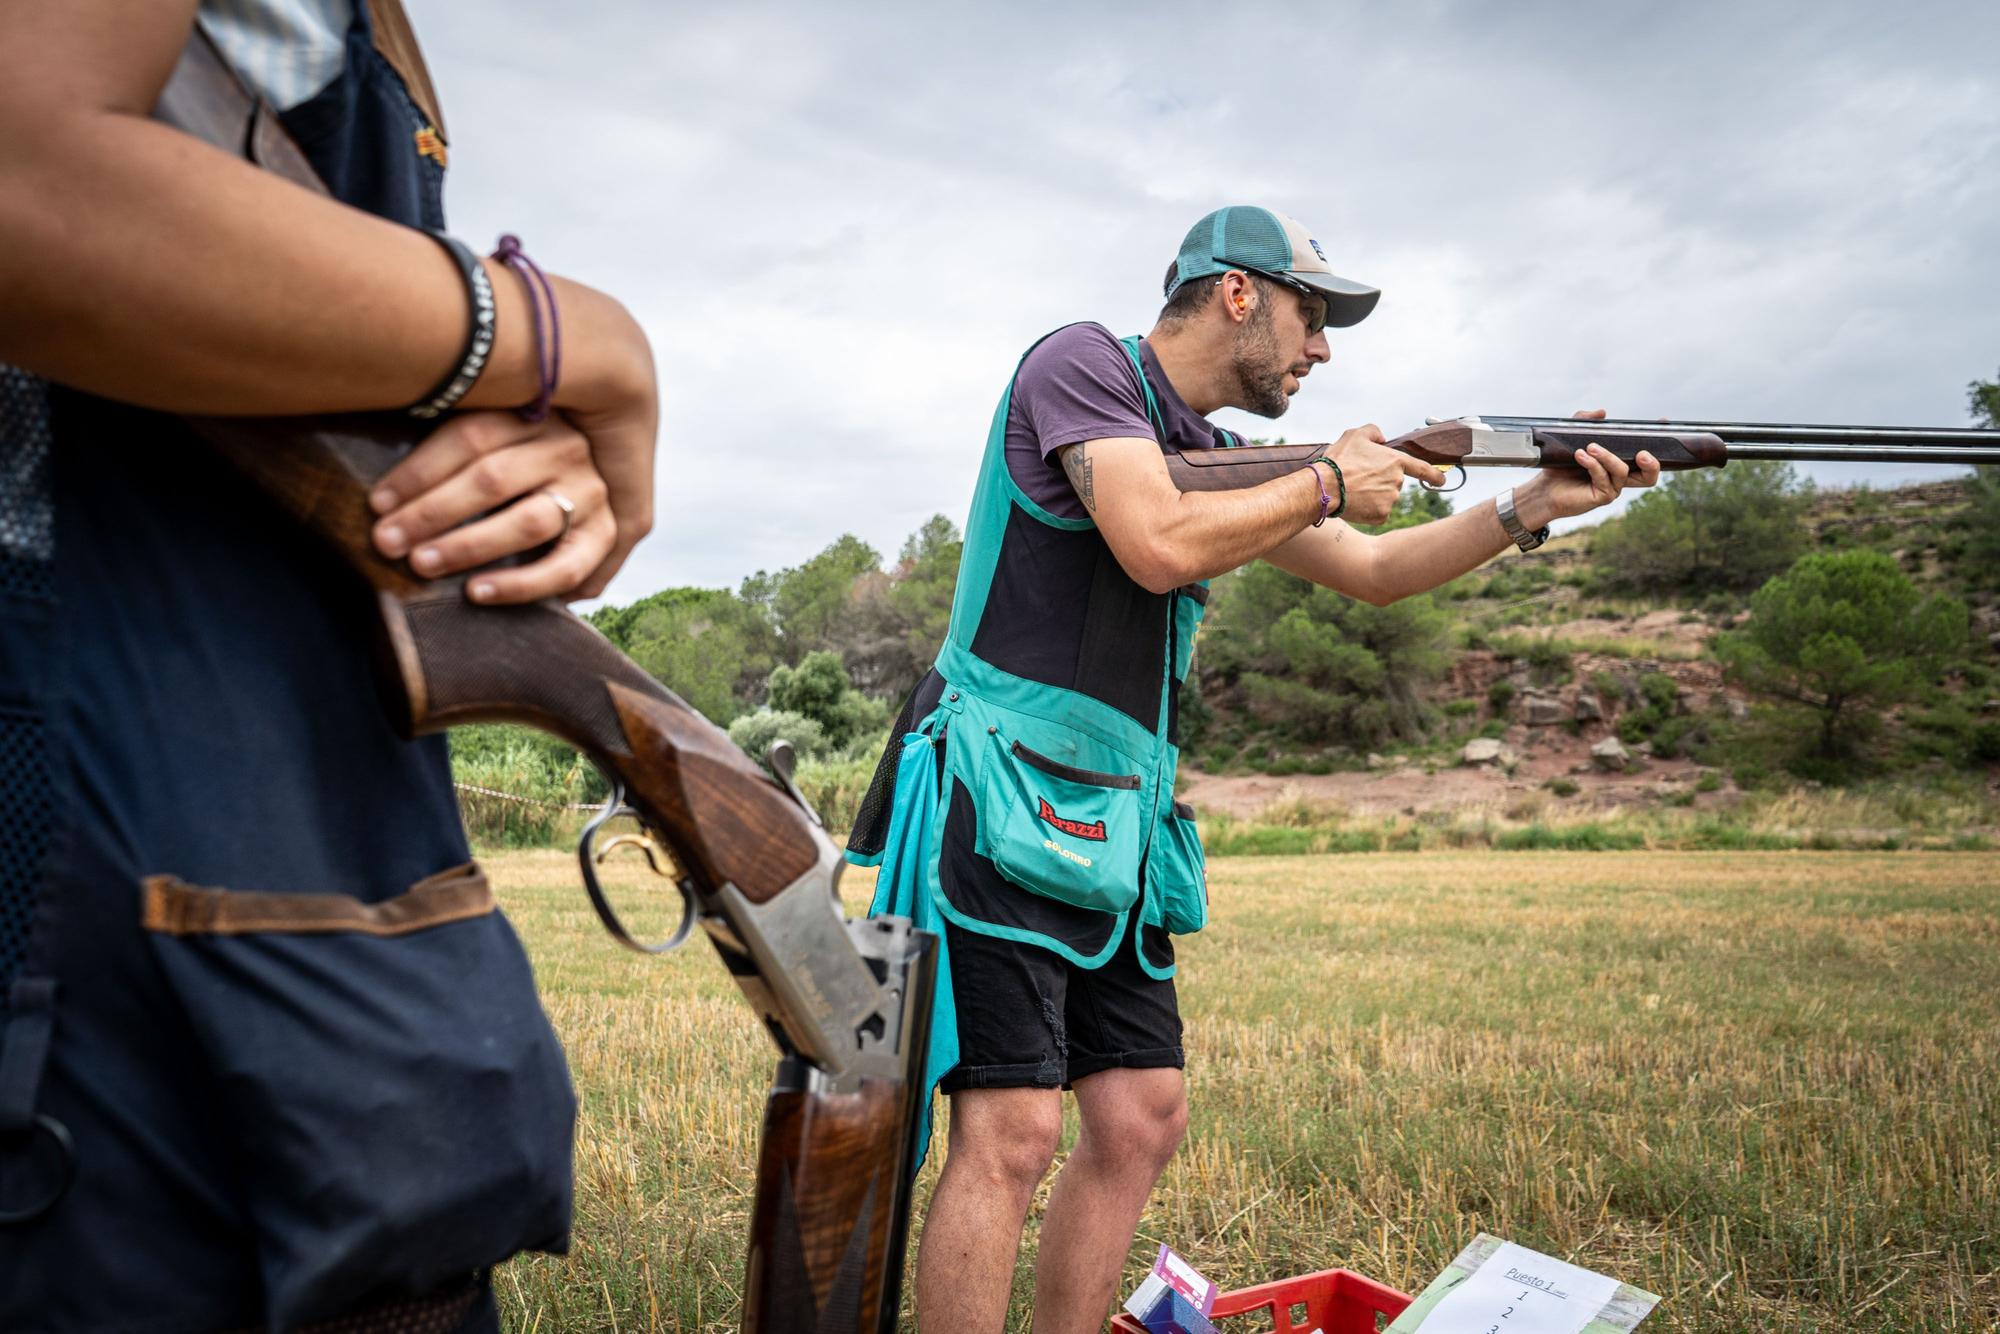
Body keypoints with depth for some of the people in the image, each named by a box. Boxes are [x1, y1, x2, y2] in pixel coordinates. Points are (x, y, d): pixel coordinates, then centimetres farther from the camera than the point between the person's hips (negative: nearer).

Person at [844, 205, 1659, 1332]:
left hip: (1111, 828, 9)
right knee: (1013, 1134, -11)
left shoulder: (1214, 457, 20)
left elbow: (1371, 572, 23)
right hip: (1000, 803, -9)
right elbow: (1160, 546, -20)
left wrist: (1532, 507, 11)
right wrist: (1329, 485, -5)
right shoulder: (1081, 363, -4)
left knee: (1143, 1122, 9)